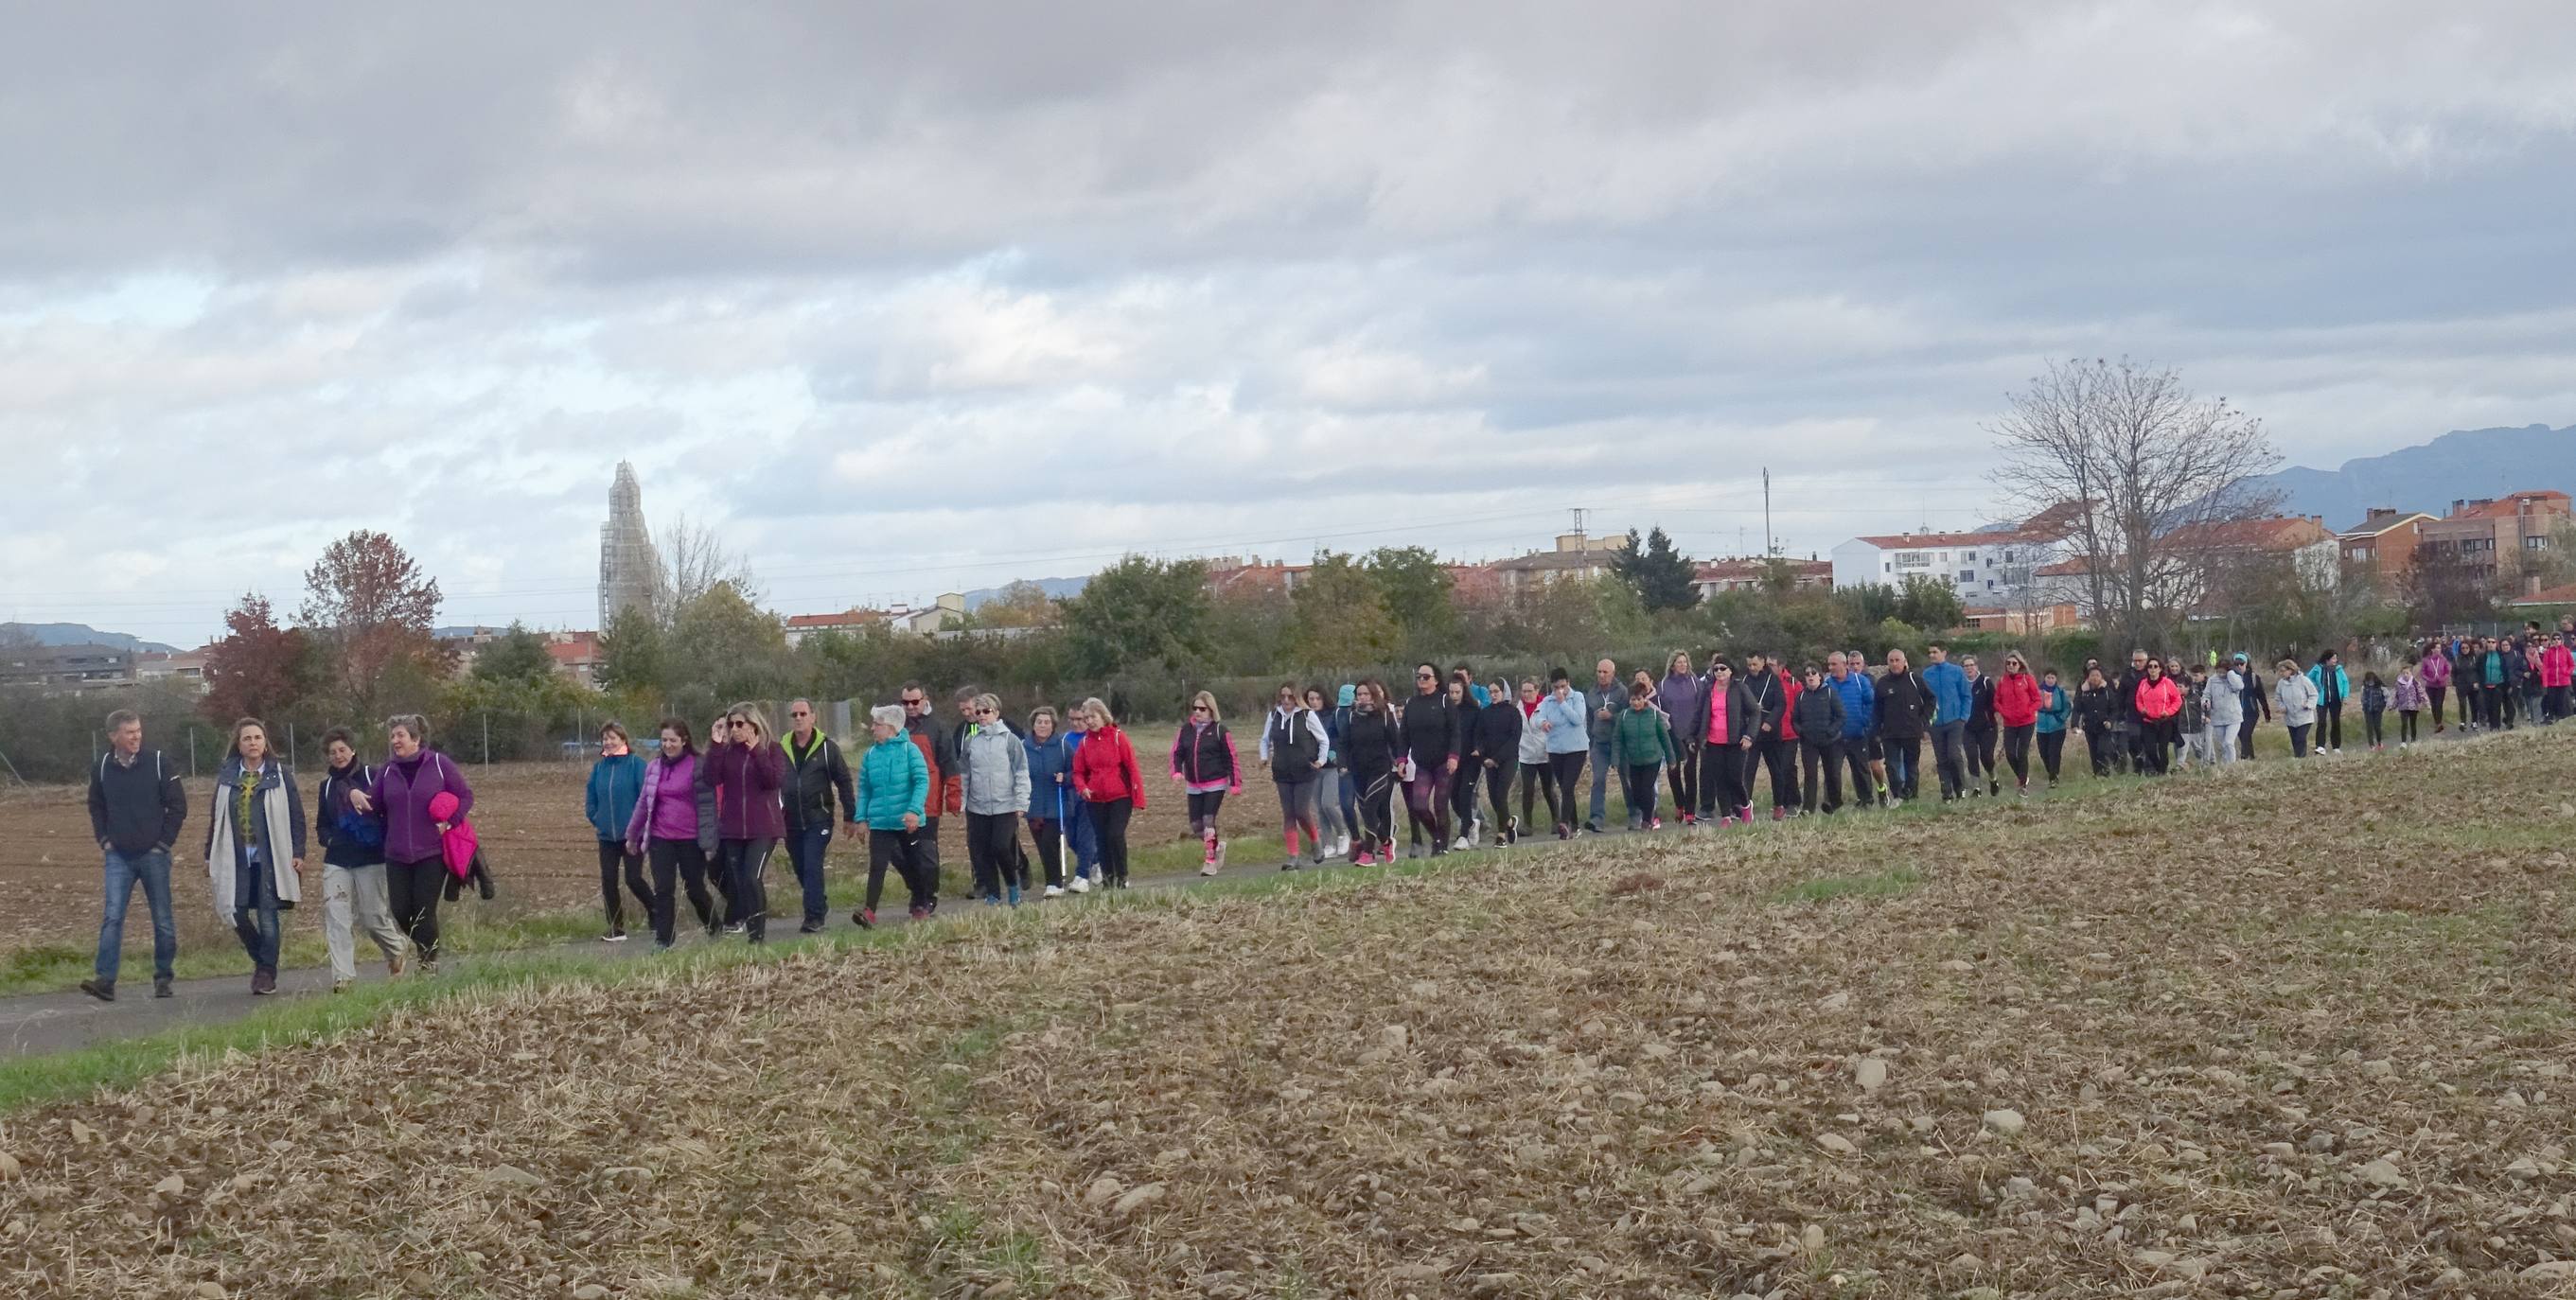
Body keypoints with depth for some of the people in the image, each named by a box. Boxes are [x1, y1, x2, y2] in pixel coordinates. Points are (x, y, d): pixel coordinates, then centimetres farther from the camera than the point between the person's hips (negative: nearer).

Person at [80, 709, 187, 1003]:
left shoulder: (158, 762, -4)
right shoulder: (102, 767, 4)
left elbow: (178, 805, -1)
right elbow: (96, 807, 19)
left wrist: (164, 841, -4)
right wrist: (104, 840, 8)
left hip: (153, 855, -1)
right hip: (118, 857, 1)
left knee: (163, 920, 5)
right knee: (112, 916, -10)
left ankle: (164, 978, 16)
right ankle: (105, 979, -14)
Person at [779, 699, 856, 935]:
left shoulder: (827, 746, -2)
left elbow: (844, 781, 1)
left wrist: (850, 816, -1)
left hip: (818, 818, -4)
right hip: (791, 821, 4)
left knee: (812, 867, -13)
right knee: (800, 868, 11)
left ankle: (814, 918, -12)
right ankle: (820, 905, 31)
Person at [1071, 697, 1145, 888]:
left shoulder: (1118, 737, -4)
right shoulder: (1085, 742, 7)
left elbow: (1132, 768, -6)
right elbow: (1078, 772, 10)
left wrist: (1138, 799, -10)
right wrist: (1082, 788, -12)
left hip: (1120, 797, -4)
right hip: (1095, 800, 4)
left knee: (1116, 835, -15)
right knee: (1102, 840, 5)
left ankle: (1122, 877, -1)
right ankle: (1107, 879, 15)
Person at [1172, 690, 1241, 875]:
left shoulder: (1219, 730, -7)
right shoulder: (1186, 729, 5)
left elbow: (1231, 758, -6)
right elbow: (1177, 752, 4)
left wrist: (1235, 784, -9)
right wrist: (1177, 772, -15)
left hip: (1216, 784, -5)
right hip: (1193, 786, 5)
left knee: (1208, 821, -12)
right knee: (1196, 825, 4)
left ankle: (1210, 861, -1)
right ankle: (1217, 844, 31)